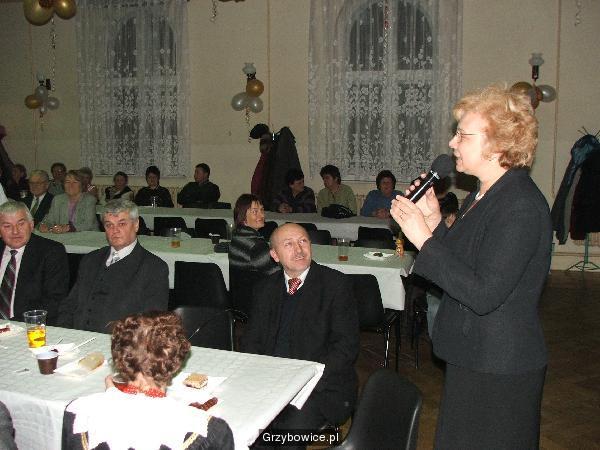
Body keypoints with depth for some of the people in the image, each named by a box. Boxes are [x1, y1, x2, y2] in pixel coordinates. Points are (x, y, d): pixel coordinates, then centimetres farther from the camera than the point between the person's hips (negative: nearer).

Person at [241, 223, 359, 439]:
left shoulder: (336, 284, -2)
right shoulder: (265, 288, 12)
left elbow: (346, 345, -7)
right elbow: (251, 339, 11)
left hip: (322, 386, -3)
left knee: (293, 423, -30)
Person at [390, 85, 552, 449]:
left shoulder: (521, 206, -23)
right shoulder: (483, 196, 8)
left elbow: (484, 295, -28)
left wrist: (424, 239, -25)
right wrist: (434, 222, -3)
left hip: (499, 371, -9)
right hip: (474, 357, 9)